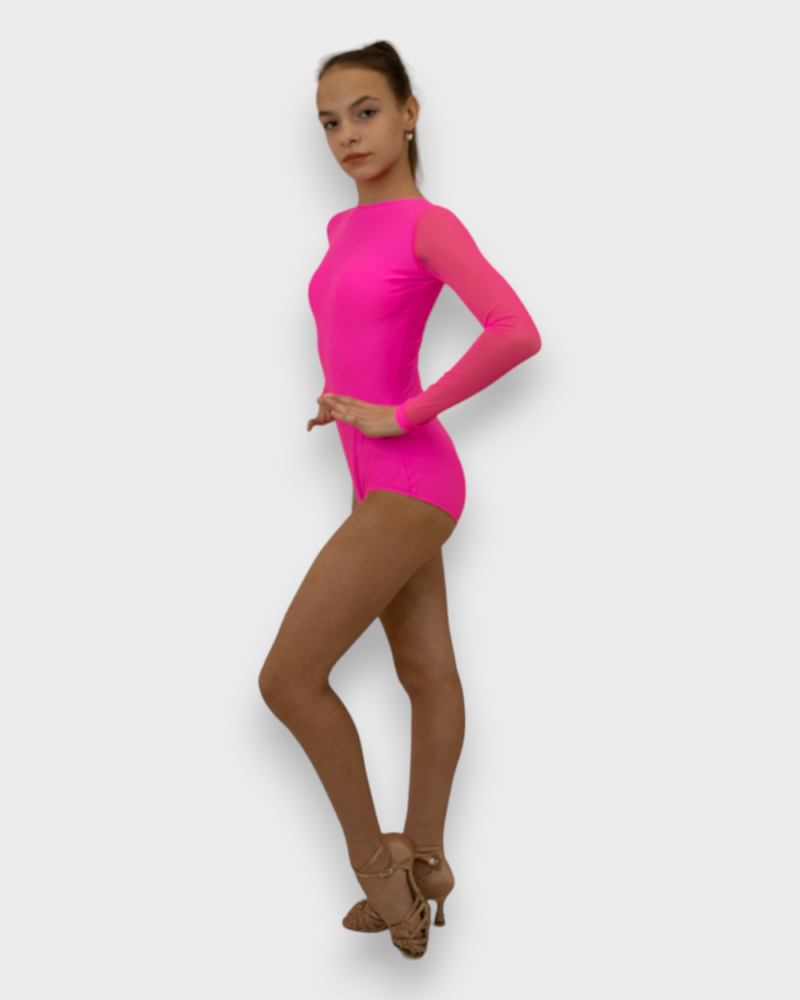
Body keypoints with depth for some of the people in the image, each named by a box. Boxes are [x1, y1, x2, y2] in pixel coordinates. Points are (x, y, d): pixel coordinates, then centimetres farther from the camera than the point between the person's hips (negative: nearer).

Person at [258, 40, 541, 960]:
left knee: (288, 678, -7)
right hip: (385, 485, 8)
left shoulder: (429, 224, -13)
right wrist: (336, 389, 11)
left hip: (406, 485, -8)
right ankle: (422, 864, 25)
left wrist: (402, 415, -21)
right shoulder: (345, 228, 11)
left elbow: (516, 334, -27)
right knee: (426, 674, 15)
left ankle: (371, 854, 8)